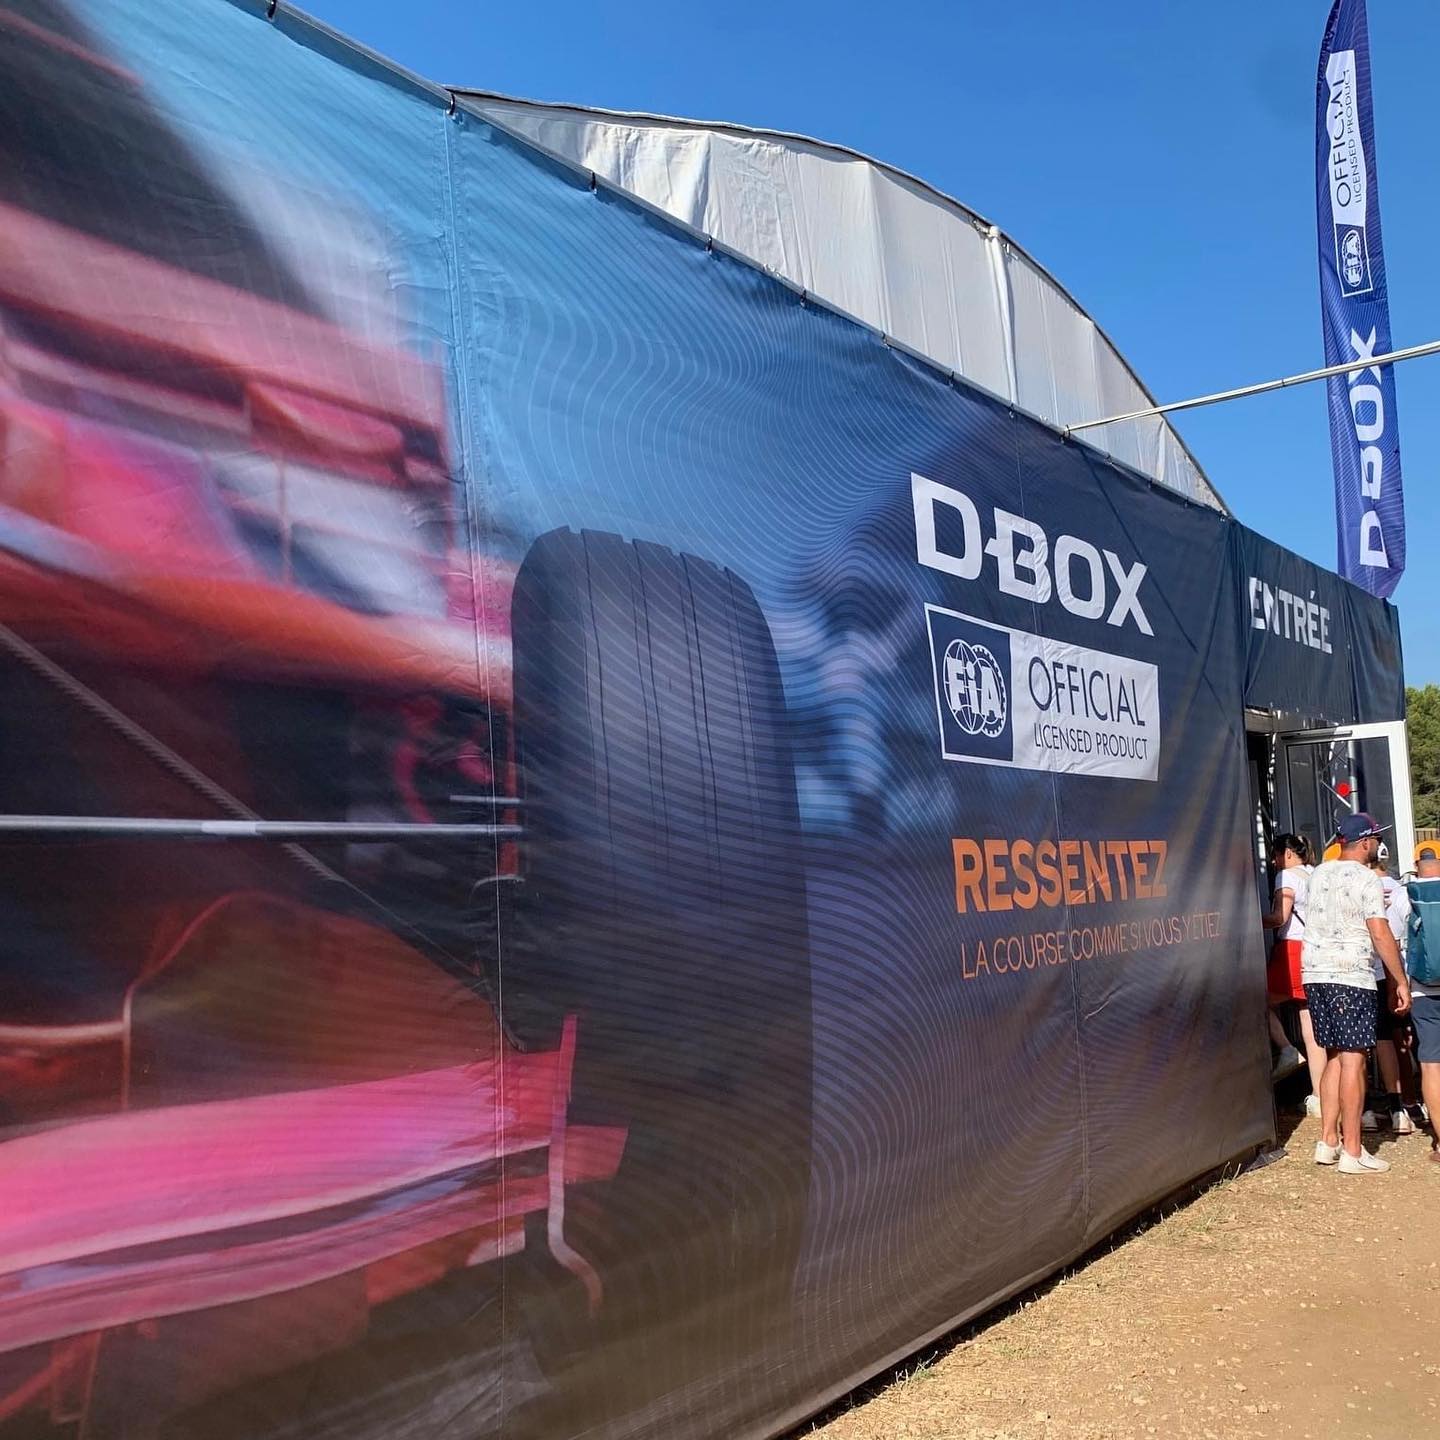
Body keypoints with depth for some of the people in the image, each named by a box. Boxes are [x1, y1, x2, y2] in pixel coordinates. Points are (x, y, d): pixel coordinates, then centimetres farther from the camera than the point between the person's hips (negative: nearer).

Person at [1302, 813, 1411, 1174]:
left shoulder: (1319, 874, 15)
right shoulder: (1365, 878, -7)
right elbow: (1380, 935, -12)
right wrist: (1400, 981, -7)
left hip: (1314, 974, 7)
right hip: (1350, 976, -7)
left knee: (1334, 1058, 14)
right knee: (1353, 1061, -4)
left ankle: (1328, 1142, 15)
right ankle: (1352, 1152, -3)